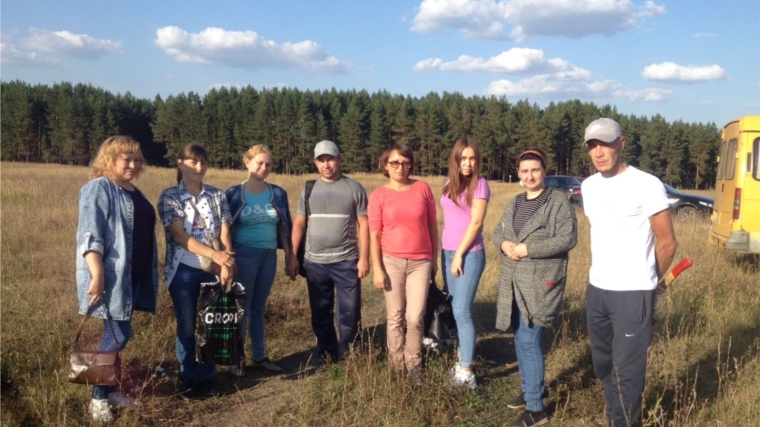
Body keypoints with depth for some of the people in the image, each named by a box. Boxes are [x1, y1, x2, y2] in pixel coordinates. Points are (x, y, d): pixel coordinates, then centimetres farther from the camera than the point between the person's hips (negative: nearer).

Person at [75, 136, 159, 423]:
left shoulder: (134, 192, 16)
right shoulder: (99, 189, -10)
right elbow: (89, 235, -18)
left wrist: (150, 274, 21)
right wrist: (97, 275, -25)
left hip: (133, 275, 8)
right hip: (111, 275, -8)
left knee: (117, 335, 13)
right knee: (118, 336, -7)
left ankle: (109, 390, 23)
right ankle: (98, 397, 7)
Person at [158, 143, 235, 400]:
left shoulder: (217, 196, 5)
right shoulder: (169, 196, -3)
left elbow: (225, 233, 0)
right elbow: (179, 236, -13)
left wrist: (226, 264, -15)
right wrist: (214, 254, -24)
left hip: (213, 270, 2)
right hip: (184, 270, -2)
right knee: (187, 327, 7)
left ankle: (206, 378, 20)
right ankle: (189, 380, 21)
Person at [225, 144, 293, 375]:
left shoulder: (278, 193, 4)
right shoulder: (234, 193, -4)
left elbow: (283, 227, 8)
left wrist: (290, 257, 7)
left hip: (269, 256, 3)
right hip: (244, 255, -3)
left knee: (259, 308, 13)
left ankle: (260, 356, 23)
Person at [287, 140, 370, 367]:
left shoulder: (354, 188, 0)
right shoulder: (309, 189, 8)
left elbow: (363, 225, -1)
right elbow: (299, 224, 8)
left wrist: (364, 257, -7)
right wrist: (292, 257, 2)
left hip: (347, 262, -2)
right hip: (314, 263, 3)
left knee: (349, 312, 2)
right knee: (321, 313, 11)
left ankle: (348, 356, 16)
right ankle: (326, 355, 24)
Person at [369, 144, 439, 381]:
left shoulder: (422, 188, 2)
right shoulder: (378, 196, -1)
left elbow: (432, 226, 7)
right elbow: (374, 235, -2)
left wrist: (435, 258, 8)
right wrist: (377, 269, -7)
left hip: (421, 262, 1)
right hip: (392, 261, 0)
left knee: (415, 317, -1)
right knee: (395, 317, 8)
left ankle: (414, 365, 17)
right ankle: (396, 366, 20)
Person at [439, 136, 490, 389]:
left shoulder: (480, 185, -8)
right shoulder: (449, 184, 9)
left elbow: (476, 222, -13)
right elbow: (449, 220, 12)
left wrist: (460, 255, -12)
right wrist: (447, 252, 6)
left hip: (470, 254, -6)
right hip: (447, 252, 6)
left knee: (462, 311, -8)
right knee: (455, 309, 11)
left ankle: (466, 372, -3)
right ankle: (463, 353, 25)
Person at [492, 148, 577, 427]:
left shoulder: (559, 201, -8)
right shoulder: (514, 203, 14)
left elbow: (568, 239, -16)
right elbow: (497, 231, 16)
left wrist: (528, 249, -20)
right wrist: (504, 244, -9)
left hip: (541, 283, -7)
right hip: (514, 282, 7)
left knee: (528, 341, -9)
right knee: (522, 339, 17)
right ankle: (532, 389, 35)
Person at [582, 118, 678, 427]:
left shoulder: (646, 185, -12)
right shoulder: (588, 186, 7)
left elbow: (668, 242, -5)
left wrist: (647, 282, 6)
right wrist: (597, 273, 16)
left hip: (632, 293, -7)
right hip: (596, 290, 7)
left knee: (627, 371, -1)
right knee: (603, 365, 17)